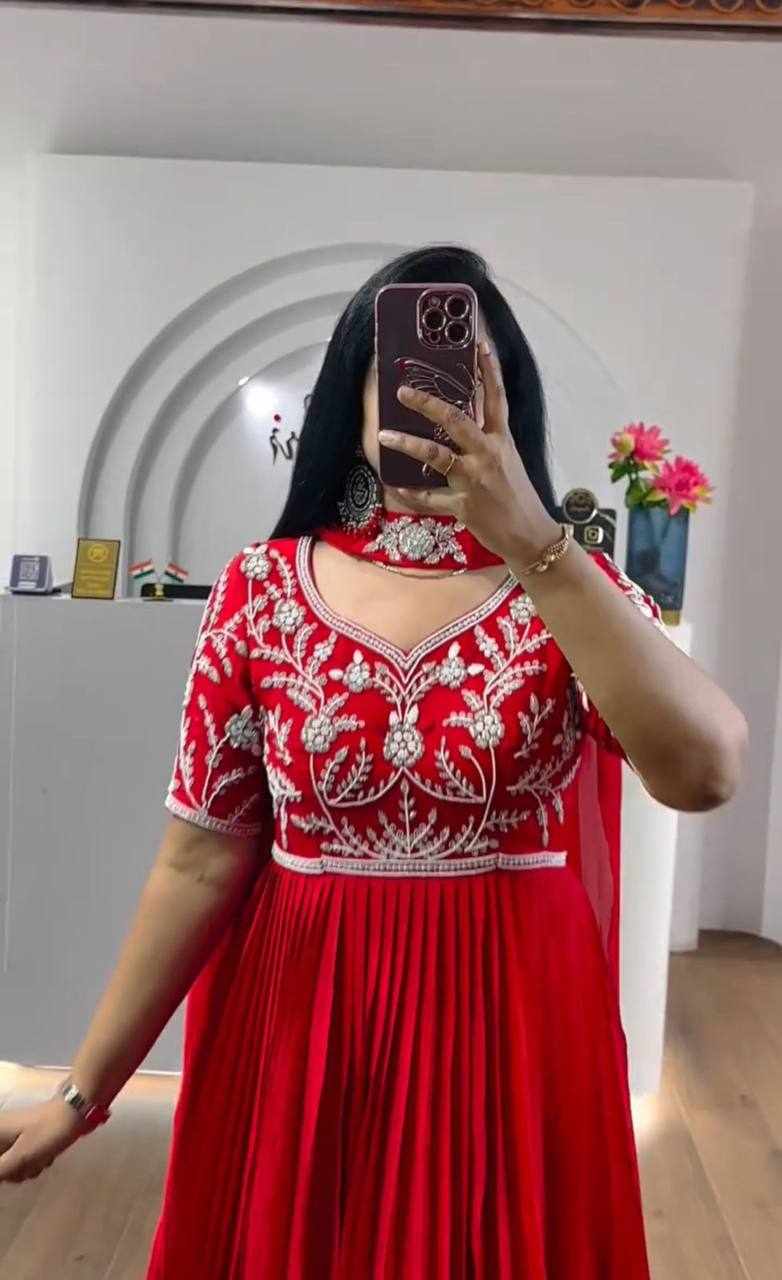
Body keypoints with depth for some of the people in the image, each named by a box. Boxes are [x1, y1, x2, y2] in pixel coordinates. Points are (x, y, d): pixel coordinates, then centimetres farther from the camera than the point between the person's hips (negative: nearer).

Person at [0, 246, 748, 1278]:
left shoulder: (571, 586, -5)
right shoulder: (262, 591, -5)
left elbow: (704, 773, -24)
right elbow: (202, 860, -3)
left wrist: (531, 542, -29)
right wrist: (84, 1089, 0)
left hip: (510, 1021, 0)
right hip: (300, 1026, 1)